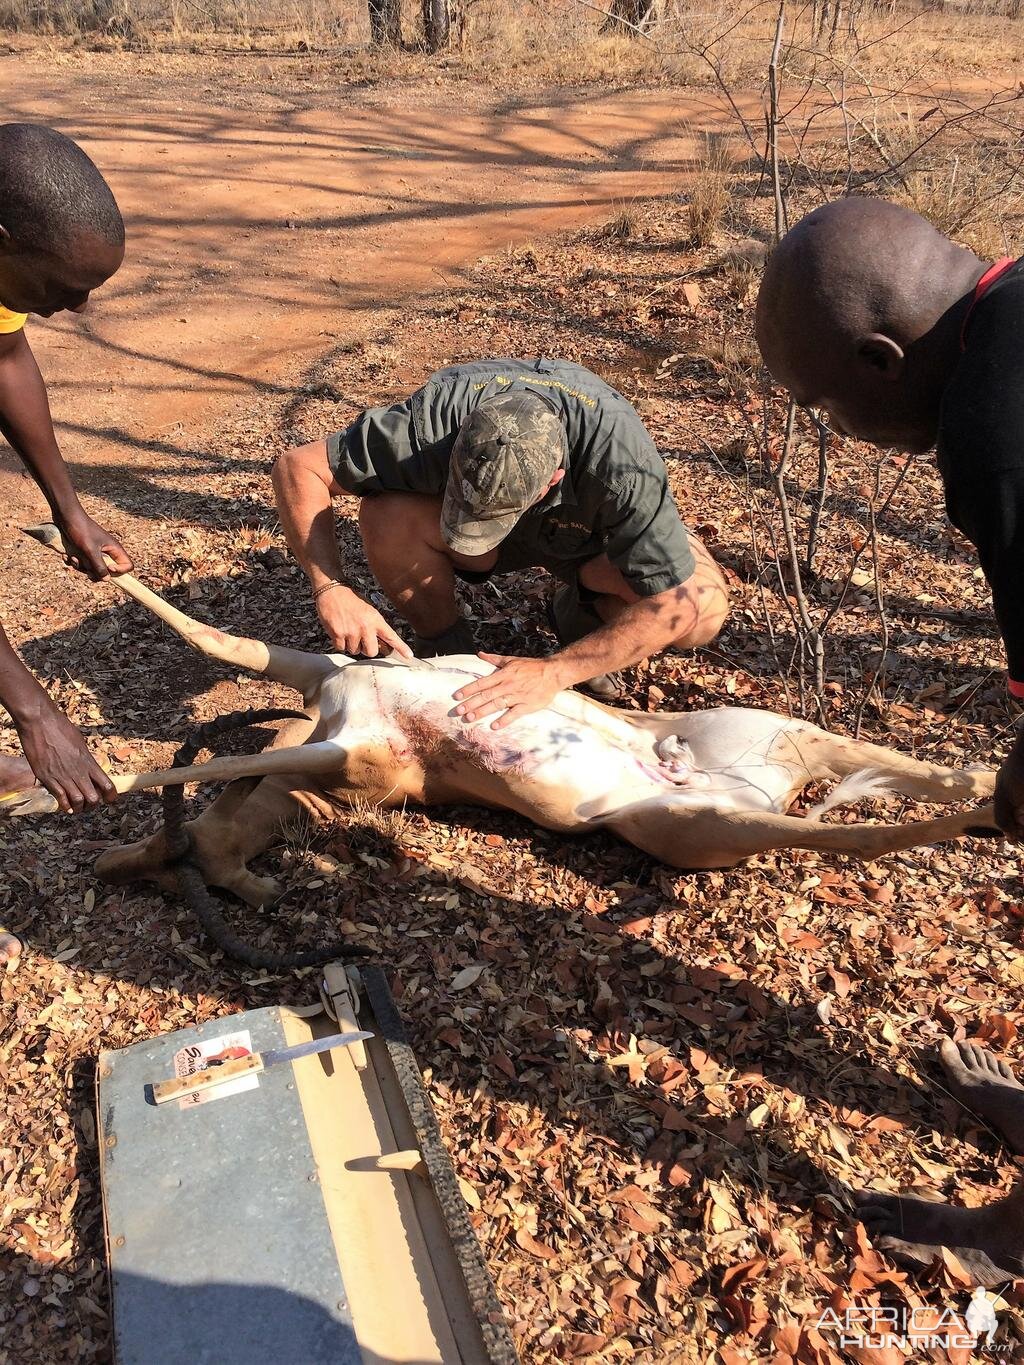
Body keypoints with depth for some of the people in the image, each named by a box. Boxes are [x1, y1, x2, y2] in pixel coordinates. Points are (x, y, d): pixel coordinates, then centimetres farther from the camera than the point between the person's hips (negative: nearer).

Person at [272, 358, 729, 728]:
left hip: (585, 529, 0)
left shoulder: (622, 462, -41)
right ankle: (444, 646, -6)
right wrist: (331, 589, -40)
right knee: (387, 515, -34)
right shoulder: (433, 421, -37)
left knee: (705, 609, -27)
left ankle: (580, 619, 4)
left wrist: (552, 672, -44)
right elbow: (297, 467, -28)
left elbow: (677, 603, -37)